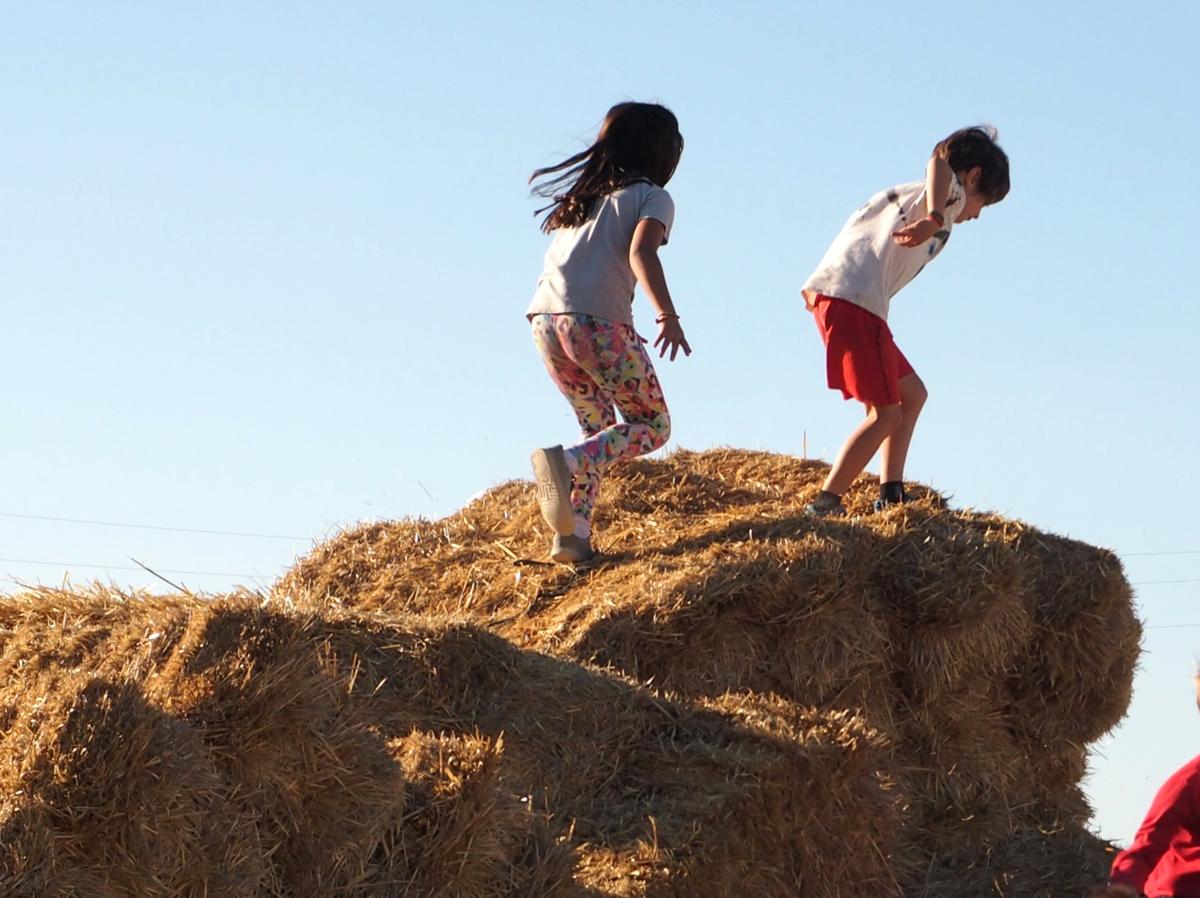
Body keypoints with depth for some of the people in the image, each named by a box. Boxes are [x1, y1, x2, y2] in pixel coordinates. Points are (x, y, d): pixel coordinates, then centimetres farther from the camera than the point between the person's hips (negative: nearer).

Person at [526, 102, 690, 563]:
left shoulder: (584, 193, 25)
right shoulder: (652, 197, 4)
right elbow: (640, 253, -14)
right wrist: (667, 316, -22)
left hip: (545, 317, 7)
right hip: (597, 320, -6)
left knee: (599, 427, 20)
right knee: (652, 426, 7)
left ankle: (574, 534, 4)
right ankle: (564, 461, -19)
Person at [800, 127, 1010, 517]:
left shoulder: (908, 197, 33)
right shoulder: (951, 192, 3)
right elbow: (939, 162, -20)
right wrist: (935, 220, -35)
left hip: (829, 293, 9)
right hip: (854, 299, -9)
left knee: (911, 394, 17)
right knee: (886, 414, -7)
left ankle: (891, 495, 12)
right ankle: (826, 504, -11)